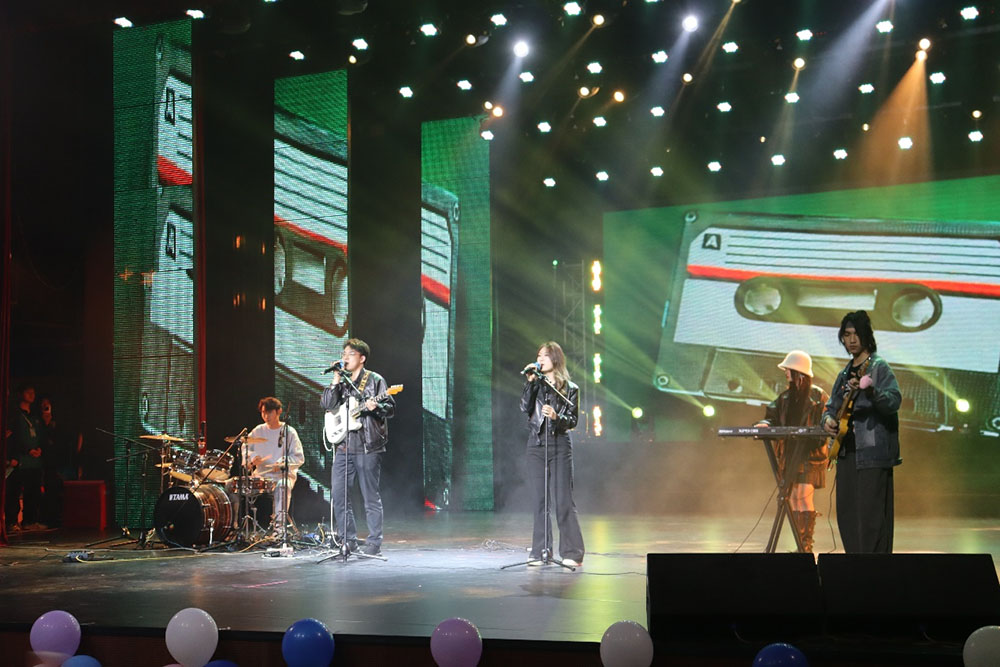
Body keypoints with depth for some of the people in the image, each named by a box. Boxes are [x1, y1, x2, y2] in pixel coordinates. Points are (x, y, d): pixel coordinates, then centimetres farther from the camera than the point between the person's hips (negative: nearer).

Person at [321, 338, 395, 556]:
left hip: (368, 447, -5)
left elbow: (391, 408, -3)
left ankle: (374, 544, 3)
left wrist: (375, 407, -23)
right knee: (338, 494, 2)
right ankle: (348, 541, 11)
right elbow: (327, 405, 3)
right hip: (344, 446, 6)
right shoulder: (342, 381, 16)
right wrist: (336, 380, -3)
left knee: (371, 496, -2)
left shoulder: (375, 380, 1)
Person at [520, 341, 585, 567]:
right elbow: (525, 407, -4)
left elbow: (573, 420, 0)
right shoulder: (536, 384, 11)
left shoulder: (570, 389, 4)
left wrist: (556, 416, -18)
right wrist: (529, 382, -9)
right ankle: (540, 552, 7)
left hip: (560, 446, -3)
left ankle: (572, 553, -2)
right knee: (539, 500, 2)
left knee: (563, 500, -6)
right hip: (536, 444, 3)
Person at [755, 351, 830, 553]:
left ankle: (807, 545, -11)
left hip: (810, 455, -6)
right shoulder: (785, 397, 15)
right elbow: (772, 417, 15)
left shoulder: (818, 396, -4)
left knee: (804, 497, -13)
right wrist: (764, 424, -6)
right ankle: (800, 545, 10)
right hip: (788, 454, 6)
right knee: (792, 499, 5)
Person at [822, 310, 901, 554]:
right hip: (846, 452, 8)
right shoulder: (844, 374, 19)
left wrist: (870, 391, -37)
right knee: (846, 514, 9)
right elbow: (831, 405, 27)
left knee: (870, 514, -12)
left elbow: (894, 401, -18)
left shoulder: (878, 367, -4)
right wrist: (828, 419, 5)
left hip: (872, 452, -8)